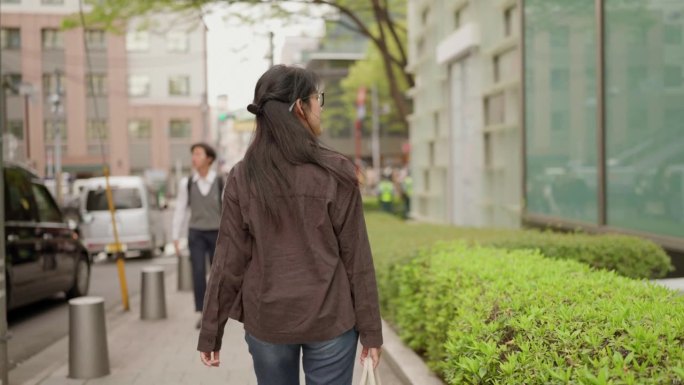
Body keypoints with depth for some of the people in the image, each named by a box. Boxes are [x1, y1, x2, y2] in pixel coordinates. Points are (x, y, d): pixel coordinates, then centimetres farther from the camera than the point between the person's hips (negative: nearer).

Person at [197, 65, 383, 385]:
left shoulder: (243, 177, -4)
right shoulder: (336, 173, -9)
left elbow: (229, 260, -4)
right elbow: (356, 257, -7)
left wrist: (211, 333, 5)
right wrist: (370, 329, 1)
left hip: (266, 321, 2)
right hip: (330, 321, -2)